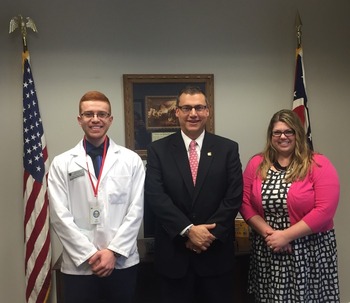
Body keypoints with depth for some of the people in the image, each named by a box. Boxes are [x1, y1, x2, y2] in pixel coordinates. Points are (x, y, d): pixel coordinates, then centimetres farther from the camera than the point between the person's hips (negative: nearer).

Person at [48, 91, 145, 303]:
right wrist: (89, 254, -10)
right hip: (79, 265, 0)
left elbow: (136, 210, -2)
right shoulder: (61, 164, 0)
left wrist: (114, 251, -10)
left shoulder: (131, 160, 1)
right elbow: (60, 216, -4)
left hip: (123, 262, 1)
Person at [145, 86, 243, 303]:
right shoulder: (158, 150, 0)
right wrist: (188, 230, -16)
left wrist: (209, 233, -13)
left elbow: (234, 196, -5)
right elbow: (155, 196, -9)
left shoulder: (228, 149, 1)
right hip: (174, 251, 0)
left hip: (216, 250, 1)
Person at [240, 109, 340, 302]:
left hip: (310, 250, -2)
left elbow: (324, 210, -14)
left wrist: (286, 236, -16)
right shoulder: (256, 164, 3)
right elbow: (245, 203, 2)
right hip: (267, 249, 3)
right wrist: (268, 233, -12)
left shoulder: (319, 164, -7)